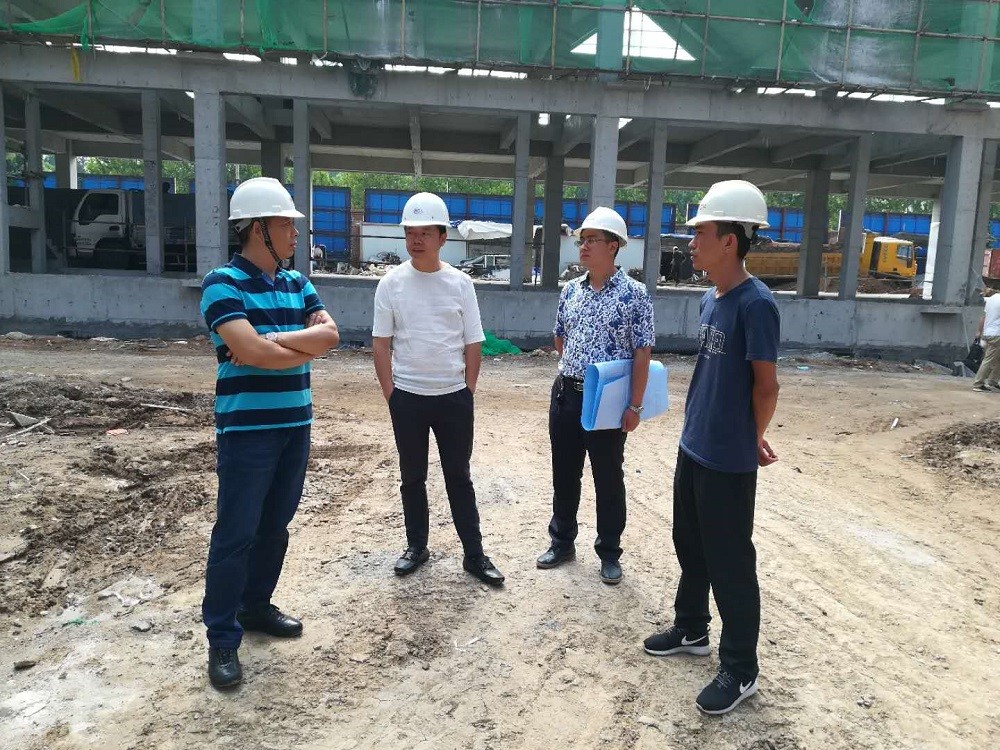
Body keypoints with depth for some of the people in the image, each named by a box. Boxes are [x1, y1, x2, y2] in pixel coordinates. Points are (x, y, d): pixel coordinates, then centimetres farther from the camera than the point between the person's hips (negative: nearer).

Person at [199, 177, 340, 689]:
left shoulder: (297, 283, 10)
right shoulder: (222, 283, -11)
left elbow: (330, 333, -3)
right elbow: (252, 352, -23)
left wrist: (272, 342, -16)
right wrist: (305, 346, -8)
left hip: (295, 425, 7)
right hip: (246, 429, -6)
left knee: (275, 525, 16)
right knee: (235, 532, 1)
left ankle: (256, 605, 34)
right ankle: (222, 639, 14)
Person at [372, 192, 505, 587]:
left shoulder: (460, 283, -2)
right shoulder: (391, 283, -3)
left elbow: (473, 344, 2)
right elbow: (381, 342, 0)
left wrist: (467, 391, -2)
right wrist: (389, 392, -4)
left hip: (453, 397, 0)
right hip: (407, 397, 1)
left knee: (459, 477, 9)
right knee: (412, 477, 13)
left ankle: (474, 554, 19)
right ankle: (416, 546, 30)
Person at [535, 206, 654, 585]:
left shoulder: (634, 293, -9)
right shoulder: (571, 290, 6)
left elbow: (642, 353, -11)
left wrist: (635, 405, -13)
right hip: (565, 393, 5)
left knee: (608, 479, 9)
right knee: (564, 473, 14)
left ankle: (609, 553, 25)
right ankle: (562, 541, 32)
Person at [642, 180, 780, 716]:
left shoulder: (755, 303, -19)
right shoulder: (710, 299, 7)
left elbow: (766, 384, -15)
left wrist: (751, 440, -2)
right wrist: (697, 425, 9)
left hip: (728, 460, -8)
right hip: (693, 448, 8)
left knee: (729, 561, 5)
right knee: (689, 544, 21)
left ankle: (740, 669, 23)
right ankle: (690, 629, 41)